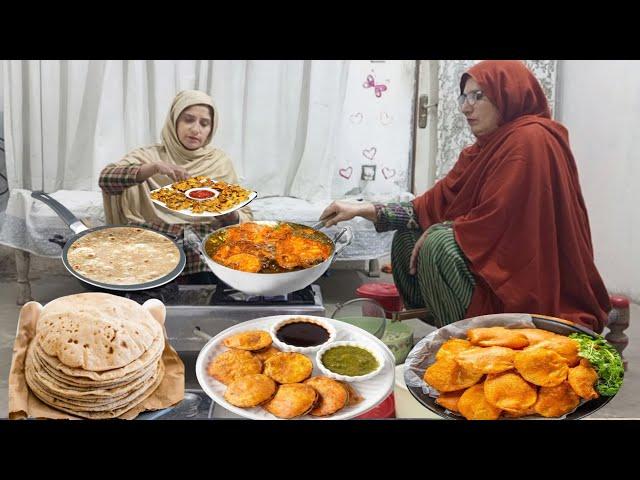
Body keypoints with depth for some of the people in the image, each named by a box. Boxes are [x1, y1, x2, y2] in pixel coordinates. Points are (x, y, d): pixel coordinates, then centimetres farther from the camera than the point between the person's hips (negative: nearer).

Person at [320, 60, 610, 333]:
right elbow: (437, 203, 5)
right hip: (495, 259, 9)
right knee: (407, 237, 6)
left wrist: (436, 232, -10)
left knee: (439, 244, -25)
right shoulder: (485, 148, 11)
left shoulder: (530, 141, -17)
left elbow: (497, 222, -24)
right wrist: (366, 210, -4)